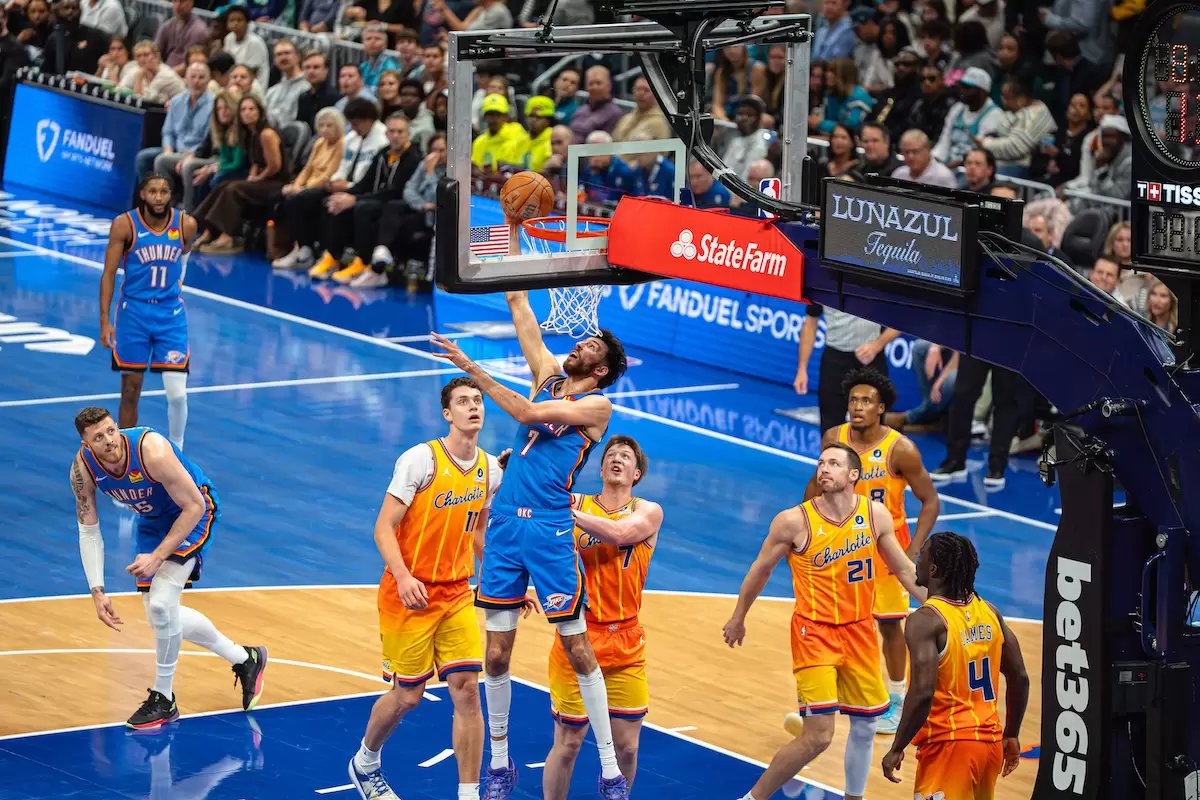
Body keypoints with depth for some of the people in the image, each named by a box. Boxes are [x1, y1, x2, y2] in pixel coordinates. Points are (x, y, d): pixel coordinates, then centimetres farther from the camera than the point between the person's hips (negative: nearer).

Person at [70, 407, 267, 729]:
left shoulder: (152, 451, -36)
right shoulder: (83, 468, -21)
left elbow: (194, 506, -26)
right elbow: (88, 531, -10)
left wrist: (158, 556, -27)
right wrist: (97, 592, -17)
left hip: (194, 513, -7)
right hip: (152, 519, 7)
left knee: (161, 603, -21)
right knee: (160, 616, 10)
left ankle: (163, 700, -3)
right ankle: (245, 659, 30)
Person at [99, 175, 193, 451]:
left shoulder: (186, 225, -8)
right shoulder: (124, 225, -12)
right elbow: (109, 274, -8)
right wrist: (105, 321, -12)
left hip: (171, 315, 1)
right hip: (133, 313, -1)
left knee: (177, 394, -7)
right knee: (130, 392, 6)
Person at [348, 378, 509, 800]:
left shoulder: (490, 469, 4)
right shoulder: (420, 459, -14)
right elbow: (384, 527, -15)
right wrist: (403, 577, -30)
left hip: (457, 595, 5)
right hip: (409, 594, -5)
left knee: (467, 690, -6)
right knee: (407, 696, 4)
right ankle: (365, 761, 34)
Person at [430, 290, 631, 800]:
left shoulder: (597, 404, -4)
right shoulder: (548, 374, 14)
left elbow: (527, 414, -15)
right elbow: (518, 304, 16)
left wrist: (471, 368, -15)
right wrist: (512, 249, 13)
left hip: (551, 532, -5)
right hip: (505, 523, 5)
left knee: (578, 649, -3)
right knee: (497, 652, 5)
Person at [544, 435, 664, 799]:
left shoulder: (648, 512, 1)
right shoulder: (575, 503, 3)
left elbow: (618, 533, -19)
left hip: (625, 644, 1)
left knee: (626, 745, 4)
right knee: (568, 742, 1)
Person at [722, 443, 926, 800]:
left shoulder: (876, 514, -3)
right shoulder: (794, 521, -14)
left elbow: (904, 570, 10)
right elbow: (760, 570, 1)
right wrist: (738, 618, 11)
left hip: (859, 630, 5)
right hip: (814, 633, -5)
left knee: (865, 725, 13)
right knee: (818, 736, -13)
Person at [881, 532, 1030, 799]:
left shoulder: (926, 620, -15)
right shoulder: (988, 612, 7)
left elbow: (922, 693, -24)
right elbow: (1019, 678, 11)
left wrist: (897, 749, -14)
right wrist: (1011, 736, 21)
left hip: (948, 746, -8)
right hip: (990, 741, 8)